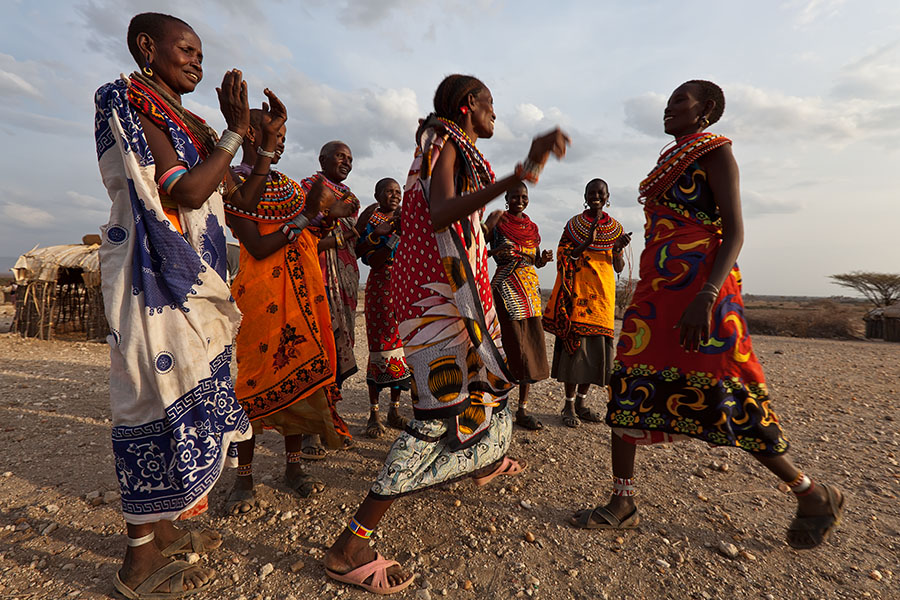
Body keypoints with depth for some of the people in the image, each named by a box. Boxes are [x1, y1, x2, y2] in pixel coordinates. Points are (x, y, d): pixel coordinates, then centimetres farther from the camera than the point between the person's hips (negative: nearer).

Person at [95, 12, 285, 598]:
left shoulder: (189, 125, 21)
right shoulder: (128, 101, -3)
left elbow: (243, 197, 18)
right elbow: (184, 192, -17)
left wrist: (269, 139, 13)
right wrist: (236, 131, -8)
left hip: (193, 279, 9)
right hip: (152, 277, -9)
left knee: (187, 395, 11)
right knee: (159, 400, -5)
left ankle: (162, 526, 27)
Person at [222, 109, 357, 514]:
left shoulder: (286, 183, 18)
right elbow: (258, 247, -14)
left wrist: (329, 215, 2)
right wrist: (306, 213, -16)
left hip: (300, 290, 6)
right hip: (260, 292, -6)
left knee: (299, 372, 6)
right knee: (253, 377, -1)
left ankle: (293, 466, 19)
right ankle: (244, 478, 14)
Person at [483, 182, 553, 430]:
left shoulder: (532, 227, 15)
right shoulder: (497, 221, 0)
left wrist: (545, 258, -1)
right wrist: (496, 251, -22)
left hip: (531, 289, 6)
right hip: (505, 288, -6)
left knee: (531, 349, 5)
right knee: (512, 346, -8)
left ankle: (523, 409, 15)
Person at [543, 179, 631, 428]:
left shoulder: (616, 228, 13)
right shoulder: (574, 224, 3)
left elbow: (619, 268, 12)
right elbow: (563, 258, -4)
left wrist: (617, 250, -8)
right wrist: (586, 244, -17)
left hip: (603, 294, 4)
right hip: (578, 291, -4)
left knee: (597, 346, 4)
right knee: (575, 342, -7)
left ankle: (581, 402, 18)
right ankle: (569, 405, 4)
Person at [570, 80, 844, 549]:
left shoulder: (714, 152, 0)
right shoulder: (670, 159, 23)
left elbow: (734, 232, -11)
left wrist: (706, 297, -26)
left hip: (698, 287, -8)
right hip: (657, 288, 8)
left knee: (719, 399, -4)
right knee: (629, 386, 1)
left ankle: (813, 495, 22)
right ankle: (622, 502, 10)